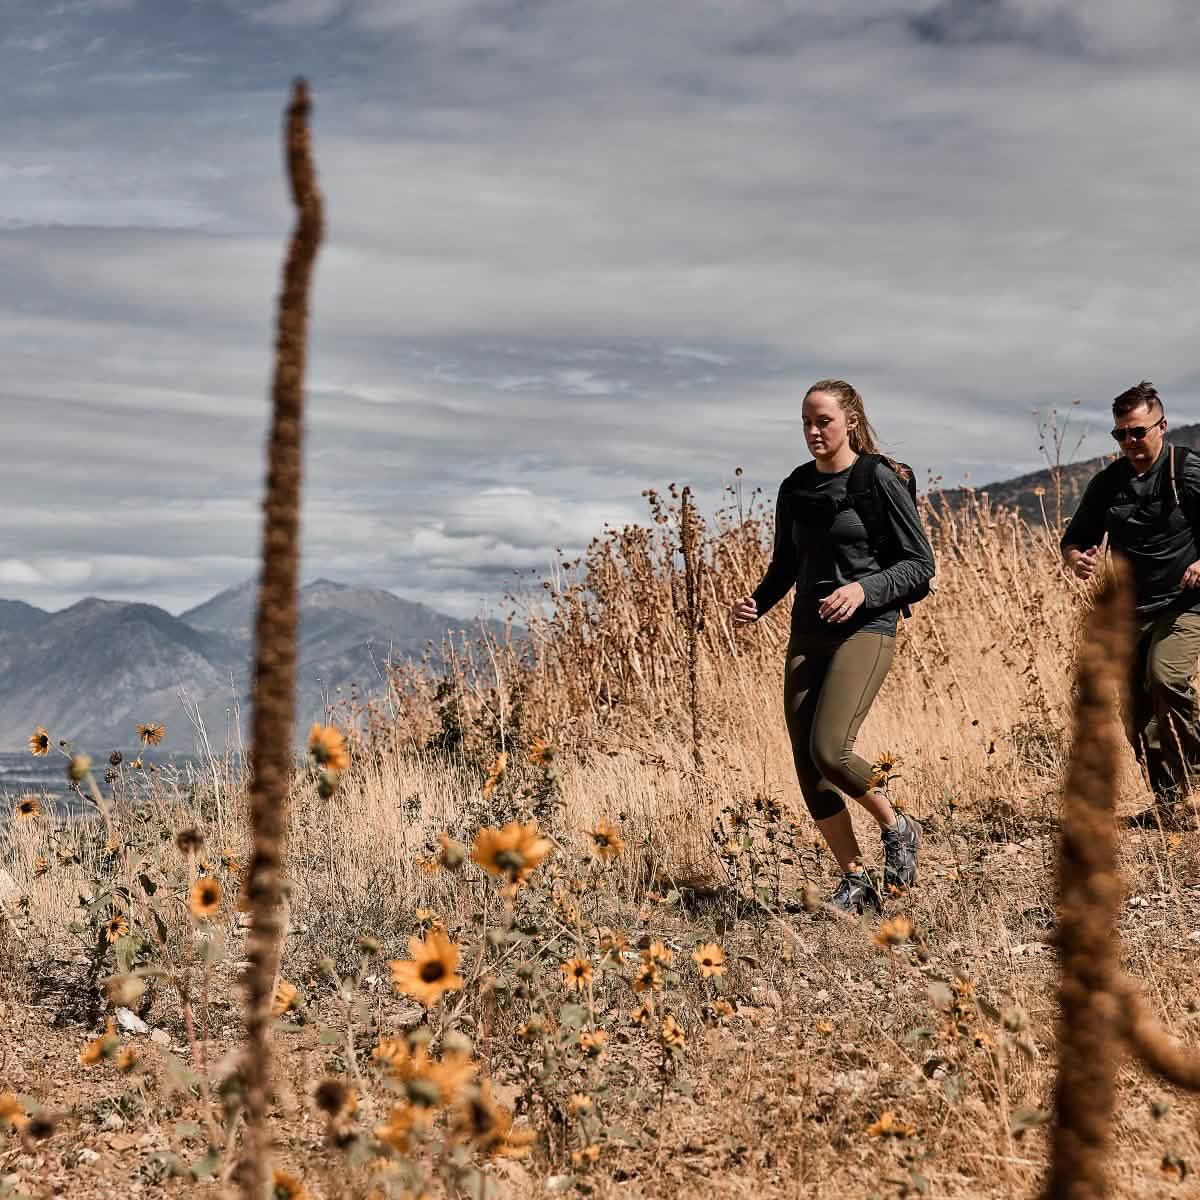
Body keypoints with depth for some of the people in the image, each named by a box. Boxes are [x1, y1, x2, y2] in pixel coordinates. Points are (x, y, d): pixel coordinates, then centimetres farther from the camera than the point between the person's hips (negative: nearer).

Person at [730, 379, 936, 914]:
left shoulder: (881, 481, -5)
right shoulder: (795, 489, 12)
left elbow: (920, 564, -5)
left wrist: (865, 589, -21)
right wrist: (755, 602, 1)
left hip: (866, 630, -6)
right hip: (807, 636, 6)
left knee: (830, 749, -22)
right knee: (809, 769, 1)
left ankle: (898, 829, 5)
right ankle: (856, 883, 14)